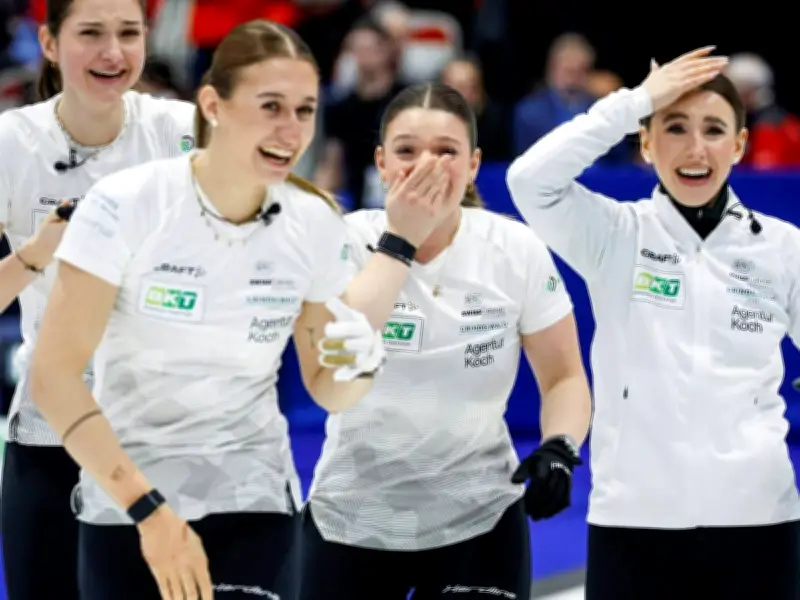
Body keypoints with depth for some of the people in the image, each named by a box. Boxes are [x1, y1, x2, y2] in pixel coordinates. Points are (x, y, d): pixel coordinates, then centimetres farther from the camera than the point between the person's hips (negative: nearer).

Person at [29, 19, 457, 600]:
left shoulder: (316, 223, -3)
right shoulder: (126, 203, -14)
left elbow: (330, 392, 6)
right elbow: (54, 372, -16)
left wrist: (360, 356, -15)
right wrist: (146, 506, -21)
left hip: (254, 506, 2)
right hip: (122, 505, -2)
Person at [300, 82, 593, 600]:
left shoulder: (517, 250, -8)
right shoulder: (350, 241, -11)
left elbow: (564, 377, 2)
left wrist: (559, 448, -18)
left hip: (478, 517, 0)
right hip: (351, 516, 1)